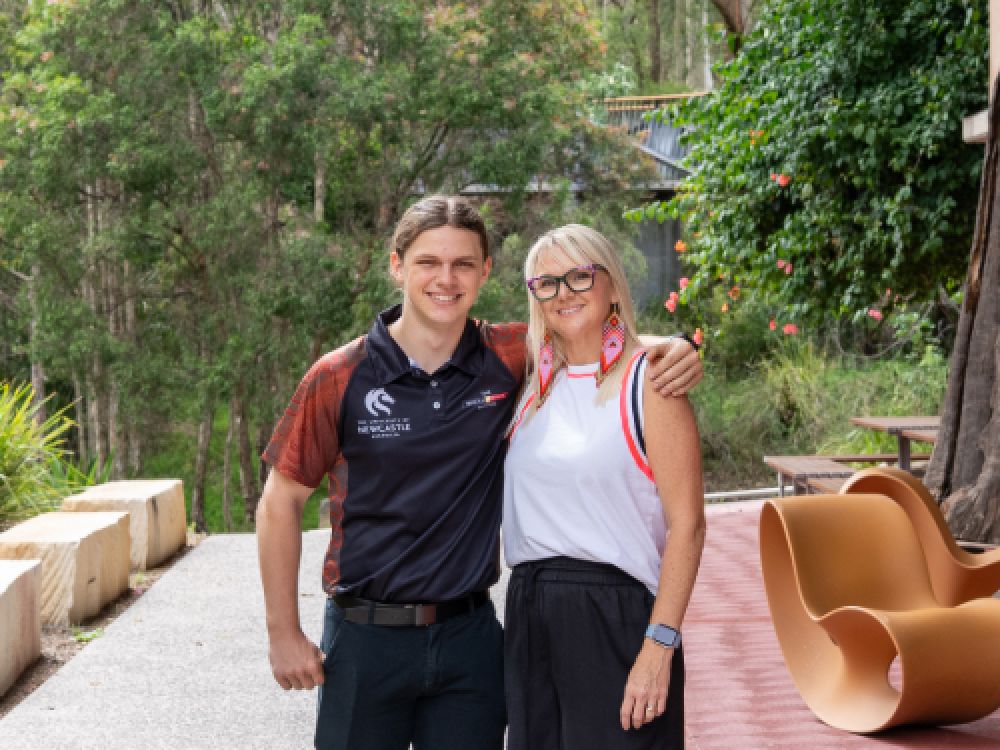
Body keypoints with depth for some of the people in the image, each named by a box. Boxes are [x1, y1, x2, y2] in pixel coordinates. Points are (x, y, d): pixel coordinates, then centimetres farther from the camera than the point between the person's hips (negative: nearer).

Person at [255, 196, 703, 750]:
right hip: (366, 637, -2)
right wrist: (284, 635, -1)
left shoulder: (509, 357, -3)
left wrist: (672, 350, -10)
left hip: (471, 635, 2)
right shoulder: (339, 378, -8)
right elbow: (281, 502, -1)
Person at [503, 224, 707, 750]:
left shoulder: (647, 379, -6)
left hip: (616, 614, -6)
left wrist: (659, 647, -17)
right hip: (529, 615, 6)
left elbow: (686, 525, -11)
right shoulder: (534, 386, 11)